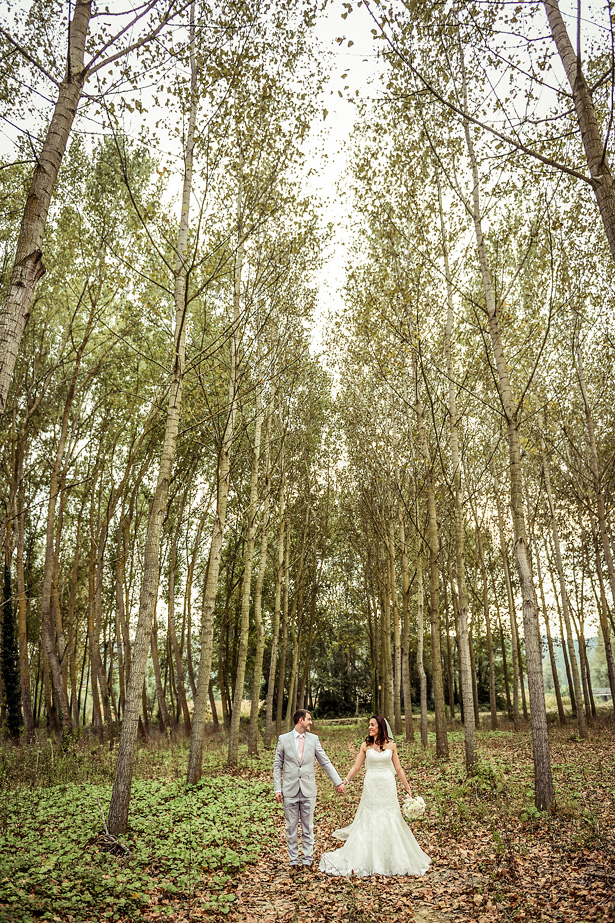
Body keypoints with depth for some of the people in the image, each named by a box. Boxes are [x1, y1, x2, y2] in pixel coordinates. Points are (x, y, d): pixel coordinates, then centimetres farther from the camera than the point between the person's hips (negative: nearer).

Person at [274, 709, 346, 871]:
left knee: (308, 827, 8)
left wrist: (338, 782, 1)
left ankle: (307, 860, 20)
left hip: (308, 791, 1)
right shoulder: (283, 739, -1)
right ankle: (293, 861, 21)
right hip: (290, 791, -1)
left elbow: (326, 762, 6)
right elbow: (277, 765, 3)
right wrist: (277, 789, -3)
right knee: (291, 828, 7)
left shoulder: (313, 739, 3)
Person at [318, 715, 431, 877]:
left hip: (388, 787, 0)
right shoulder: (365, 745, 1)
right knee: (368, 822, 3)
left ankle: (392, 861, 19)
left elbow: (398, 769, 5)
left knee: (389, 821, 4)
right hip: (371, 787, 0)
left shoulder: (391, 745, 1)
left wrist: (408, 788, 4)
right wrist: (345, 782, -8)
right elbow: (356, 767, 1)